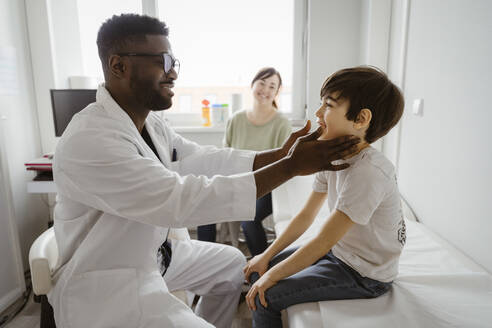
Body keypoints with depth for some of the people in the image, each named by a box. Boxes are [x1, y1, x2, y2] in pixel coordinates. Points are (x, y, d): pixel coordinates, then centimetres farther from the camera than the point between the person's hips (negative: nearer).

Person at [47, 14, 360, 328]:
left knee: (232, 264, 16)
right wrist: (290, 166, -31)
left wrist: (279, 155, -11)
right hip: (104, 283, -8)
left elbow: (201, 158, -2)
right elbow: (182, 200, -34)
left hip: (150, 253, 8)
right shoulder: (89, 141, -29)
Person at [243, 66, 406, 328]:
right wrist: (266, 257, 2)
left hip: (364, 276, -8)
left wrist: (271, 276, -16)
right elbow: (306, 215, 3)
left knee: (265, 297, -13)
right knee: (259, 268, 8)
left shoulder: (368, 171, -30)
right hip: (337, 252, 8)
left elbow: (323, 241, -26)